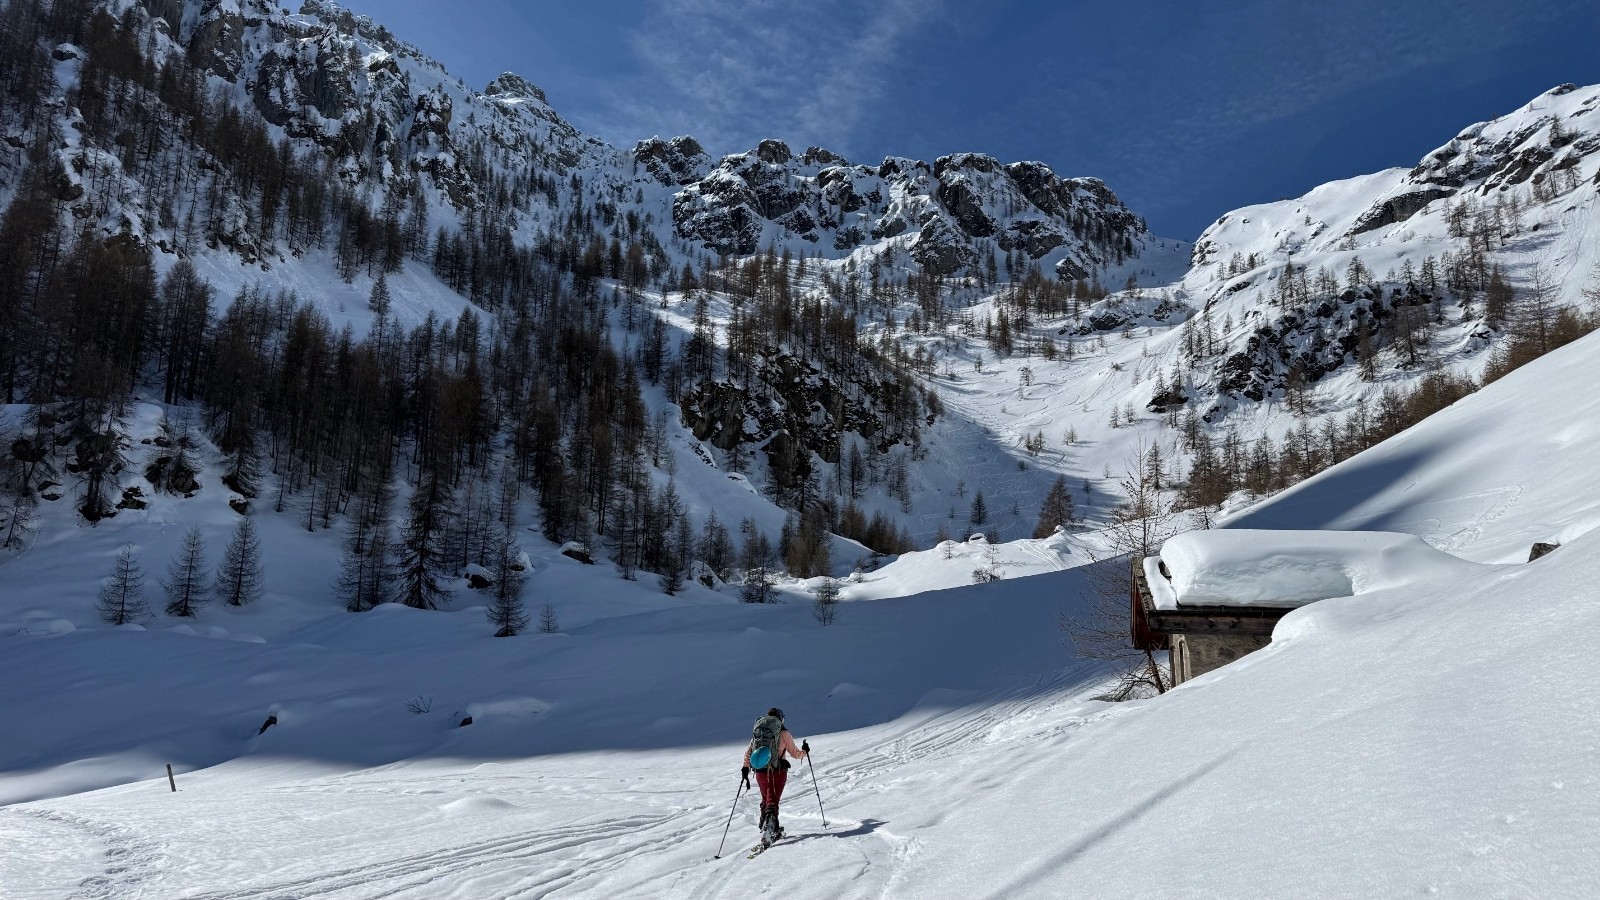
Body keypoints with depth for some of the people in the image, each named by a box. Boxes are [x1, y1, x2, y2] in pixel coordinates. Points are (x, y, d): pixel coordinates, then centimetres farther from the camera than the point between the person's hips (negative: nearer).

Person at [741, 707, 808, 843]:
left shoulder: (758, 733, 9)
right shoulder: (784, 733, -1)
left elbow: (748, 752, 7)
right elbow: (795, 754, 4)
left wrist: (745, 768, 13)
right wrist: (805, 751, 23)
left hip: (761, 771, 4)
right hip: (778, 770, -4)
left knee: (766, 799, 21)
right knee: (773, 800, -7)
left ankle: (765, 826, 26)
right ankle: (770, 820, -30)